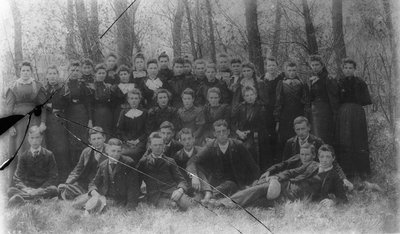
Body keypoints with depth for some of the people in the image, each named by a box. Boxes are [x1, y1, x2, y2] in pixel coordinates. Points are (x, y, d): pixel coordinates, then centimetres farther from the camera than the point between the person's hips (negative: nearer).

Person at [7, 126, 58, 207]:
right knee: (11, 190, -25)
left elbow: (53, 177, -1)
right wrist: (25, 188, -19)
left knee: (53, 190, -35)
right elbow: (17, 178, 4)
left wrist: (40, 189, -17)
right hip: (28, 188, 2)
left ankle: (21, 198, -46)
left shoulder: (49, 155, 4)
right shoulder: (23, 156, 9)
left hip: (44, 188, -1)